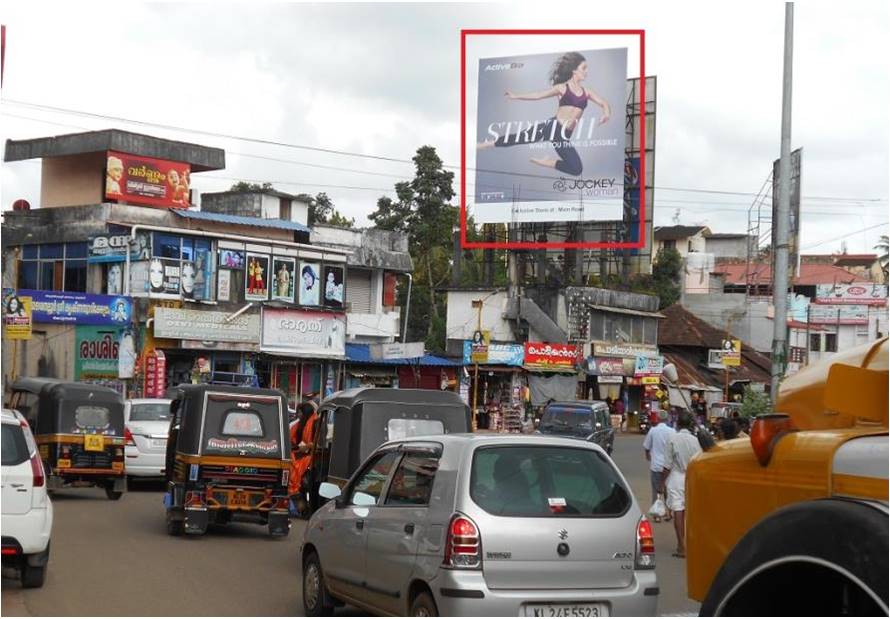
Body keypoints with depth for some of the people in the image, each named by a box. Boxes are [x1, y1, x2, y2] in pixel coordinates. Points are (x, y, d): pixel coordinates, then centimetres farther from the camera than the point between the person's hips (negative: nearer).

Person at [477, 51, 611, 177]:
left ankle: (545, 162, 11)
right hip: (552, 127, -4)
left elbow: (604, 103, 10)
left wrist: (607, 113, -14)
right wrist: (516, 97, -4)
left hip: (563, 135, 4)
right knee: (518, 138, -6)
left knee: (576, 169, -3)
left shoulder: (586, 92, 9)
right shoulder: (562, 88, 0)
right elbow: (538, 95, 1)